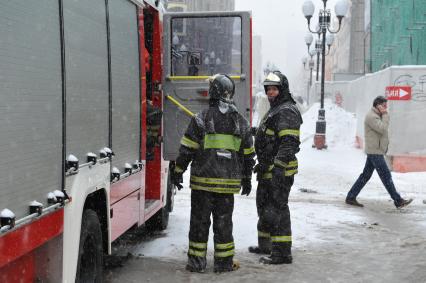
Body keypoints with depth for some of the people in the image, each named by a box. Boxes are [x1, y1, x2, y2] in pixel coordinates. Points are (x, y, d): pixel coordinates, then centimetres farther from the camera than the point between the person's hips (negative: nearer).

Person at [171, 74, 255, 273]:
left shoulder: (201, 118, -7)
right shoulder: (241, 122, 5)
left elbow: (187, 149, -7)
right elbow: (248, 155, 11)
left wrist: (178, 172, 2)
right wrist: (246, 179, 20)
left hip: (203, 181, -3)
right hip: (229, 183, 3)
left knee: (199, 221, 6)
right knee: (223, 223, 11)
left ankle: (197, 261, 12)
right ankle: (224, 262, 16)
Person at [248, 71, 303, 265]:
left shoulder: (287, 111, -15)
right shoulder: (274, 110, 20)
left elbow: (289, 143, -24)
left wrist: (279, 166, -30)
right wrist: (263, 164, 26)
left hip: (279, 171, -11)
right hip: (268, 171, 11)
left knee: (277, 209, -9)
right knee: (264, 205, 20)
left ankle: (282, 253, -3)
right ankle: (265, 245, 34)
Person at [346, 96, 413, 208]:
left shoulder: (377, 116, 17)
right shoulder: (371, 116, -15)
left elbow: (382, 131, 18)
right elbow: (383, 129, -23)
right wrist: (385, 115, -17)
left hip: (375, 151, 10)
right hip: (375, 152, -10)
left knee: (366, 175, 11)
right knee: (386, 176, -5)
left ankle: (351, 197, 14)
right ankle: (398, 201, 0)